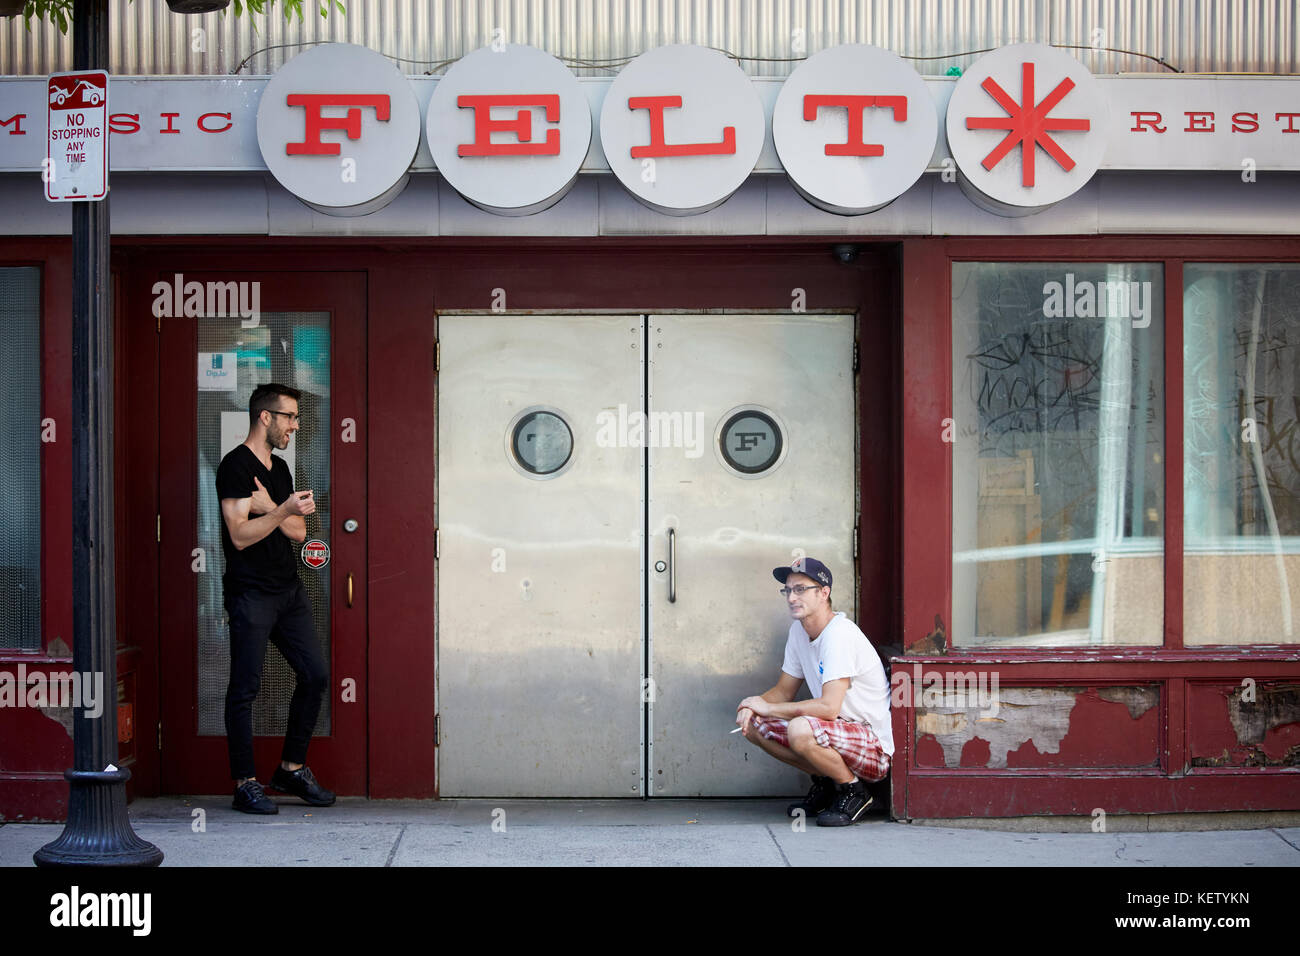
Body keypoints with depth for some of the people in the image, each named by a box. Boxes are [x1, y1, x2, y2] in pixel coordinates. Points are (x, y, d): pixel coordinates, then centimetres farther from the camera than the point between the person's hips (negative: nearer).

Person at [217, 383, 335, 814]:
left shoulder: (279, 467, 17)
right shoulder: (236, 465, -9)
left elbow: (298, 532, 9)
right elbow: (240, 535, -17)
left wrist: (268, 507, -6)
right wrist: (284, 510, -21)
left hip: (289, 590, 9)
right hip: (251, 594, -8)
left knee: (315, 675, 7)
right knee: (245, 689, -3)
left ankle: (292, 768, 19)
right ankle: (245, 785, 2)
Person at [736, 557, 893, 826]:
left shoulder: (840, 634, -22)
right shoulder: (799, 630, 6)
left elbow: (829, 707, -30)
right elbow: (784, 692, 14)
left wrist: (769, 707, -20)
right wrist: (755, 705, -9)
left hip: (876, 745, -9)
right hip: (832, 732, 9)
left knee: (800, 729, -35)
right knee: (751, 723, 1)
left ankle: (854, 791, -9)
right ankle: (824, 784, 11)